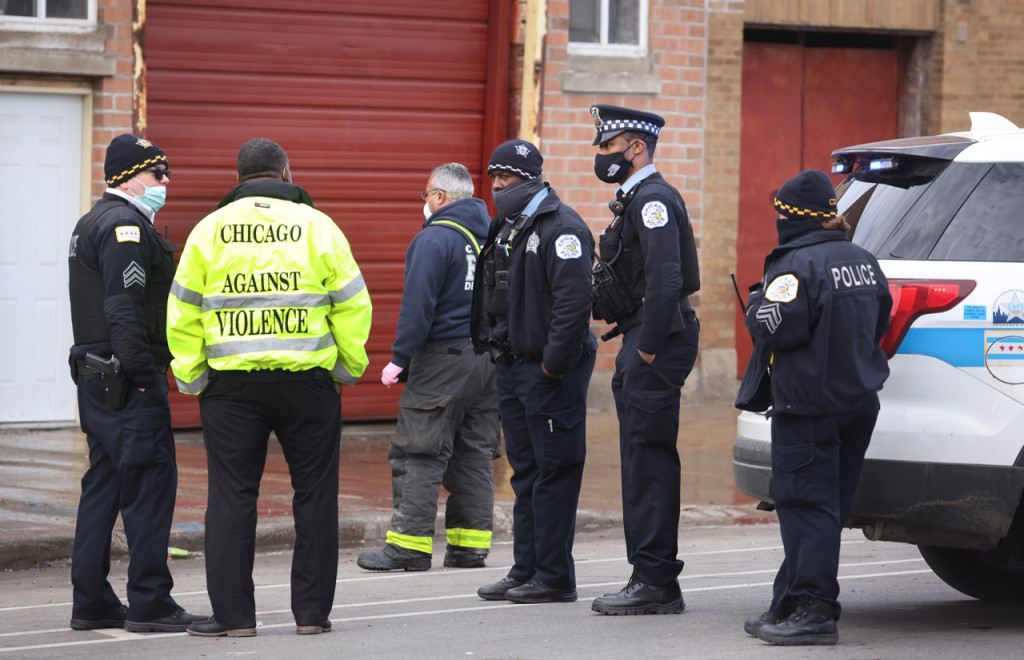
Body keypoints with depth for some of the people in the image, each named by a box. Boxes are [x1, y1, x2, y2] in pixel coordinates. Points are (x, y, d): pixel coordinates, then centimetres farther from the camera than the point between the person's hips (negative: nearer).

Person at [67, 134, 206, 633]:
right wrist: (145, 376, -23)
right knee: (151, 482, -8)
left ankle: (92, 602, 14)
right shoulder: (125, 227, -13)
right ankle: (149, 604, -8)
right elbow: (124, 309, -21)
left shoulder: (92, 224, 21)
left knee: (104, 484, 12)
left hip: (97, 379, 11)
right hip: (125, 380, -11)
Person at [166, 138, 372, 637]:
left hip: (232, 383, 1)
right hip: (306, 381, -1)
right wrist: (350, 367, 12)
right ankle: (312, 612, 8)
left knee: (231, 496, 4)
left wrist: (191, 377, 9)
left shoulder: (210, 230, 3)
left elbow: (183, 312, 3)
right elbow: (352, 305, 0)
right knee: (314, 493, 7)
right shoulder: (317, 227, 0)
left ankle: (233, 614, 2)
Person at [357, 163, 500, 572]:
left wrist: (399, 358, -13)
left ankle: (409, 545, -6)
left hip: (444, 357, -8)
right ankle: (470, 545, 11)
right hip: (489, 360, 8)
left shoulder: (435, 239, -11)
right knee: (475, 453, 11)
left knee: (418, 454, -4)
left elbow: (418, 305, -17)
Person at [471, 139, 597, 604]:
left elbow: (575, 301, -21)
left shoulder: (561, 228, -13)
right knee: (525, 472, 13)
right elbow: (491, 298, 23)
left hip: (550, 371, -9)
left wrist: (553, 362, -21)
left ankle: (554, 576, -3)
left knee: (554, 471, -5)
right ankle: (525, 570, 19)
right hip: (511, 368, 9)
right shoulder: (505, 229, 16)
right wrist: (491, 345, 13)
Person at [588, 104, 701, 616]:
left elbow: (665, 280, -24)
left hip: (656, 345, -11)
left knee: (648, 463, -10)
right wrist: (636, 349, 16)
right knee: (644, 463, 12)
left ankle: (656, 583, -9)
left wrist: (650, 350, -21)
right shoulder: (637, 200, 20)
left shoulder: (653, 199, -13)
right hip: (641, 344, 11)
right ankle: (652, 578, 15)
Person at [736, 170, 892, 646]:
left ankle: (813, 611, -11)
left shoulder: (797, 265, -17)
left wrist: (759, 303, -3)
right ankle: (791, 605, 20)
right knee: (822, 506, 13)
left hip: (810, 406, -8)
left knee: (809, 505, -7)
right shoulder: (863, 261, 10)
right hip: (859, 399, 9)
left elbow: (776, 328, -23)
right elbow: (878, 324, 19)